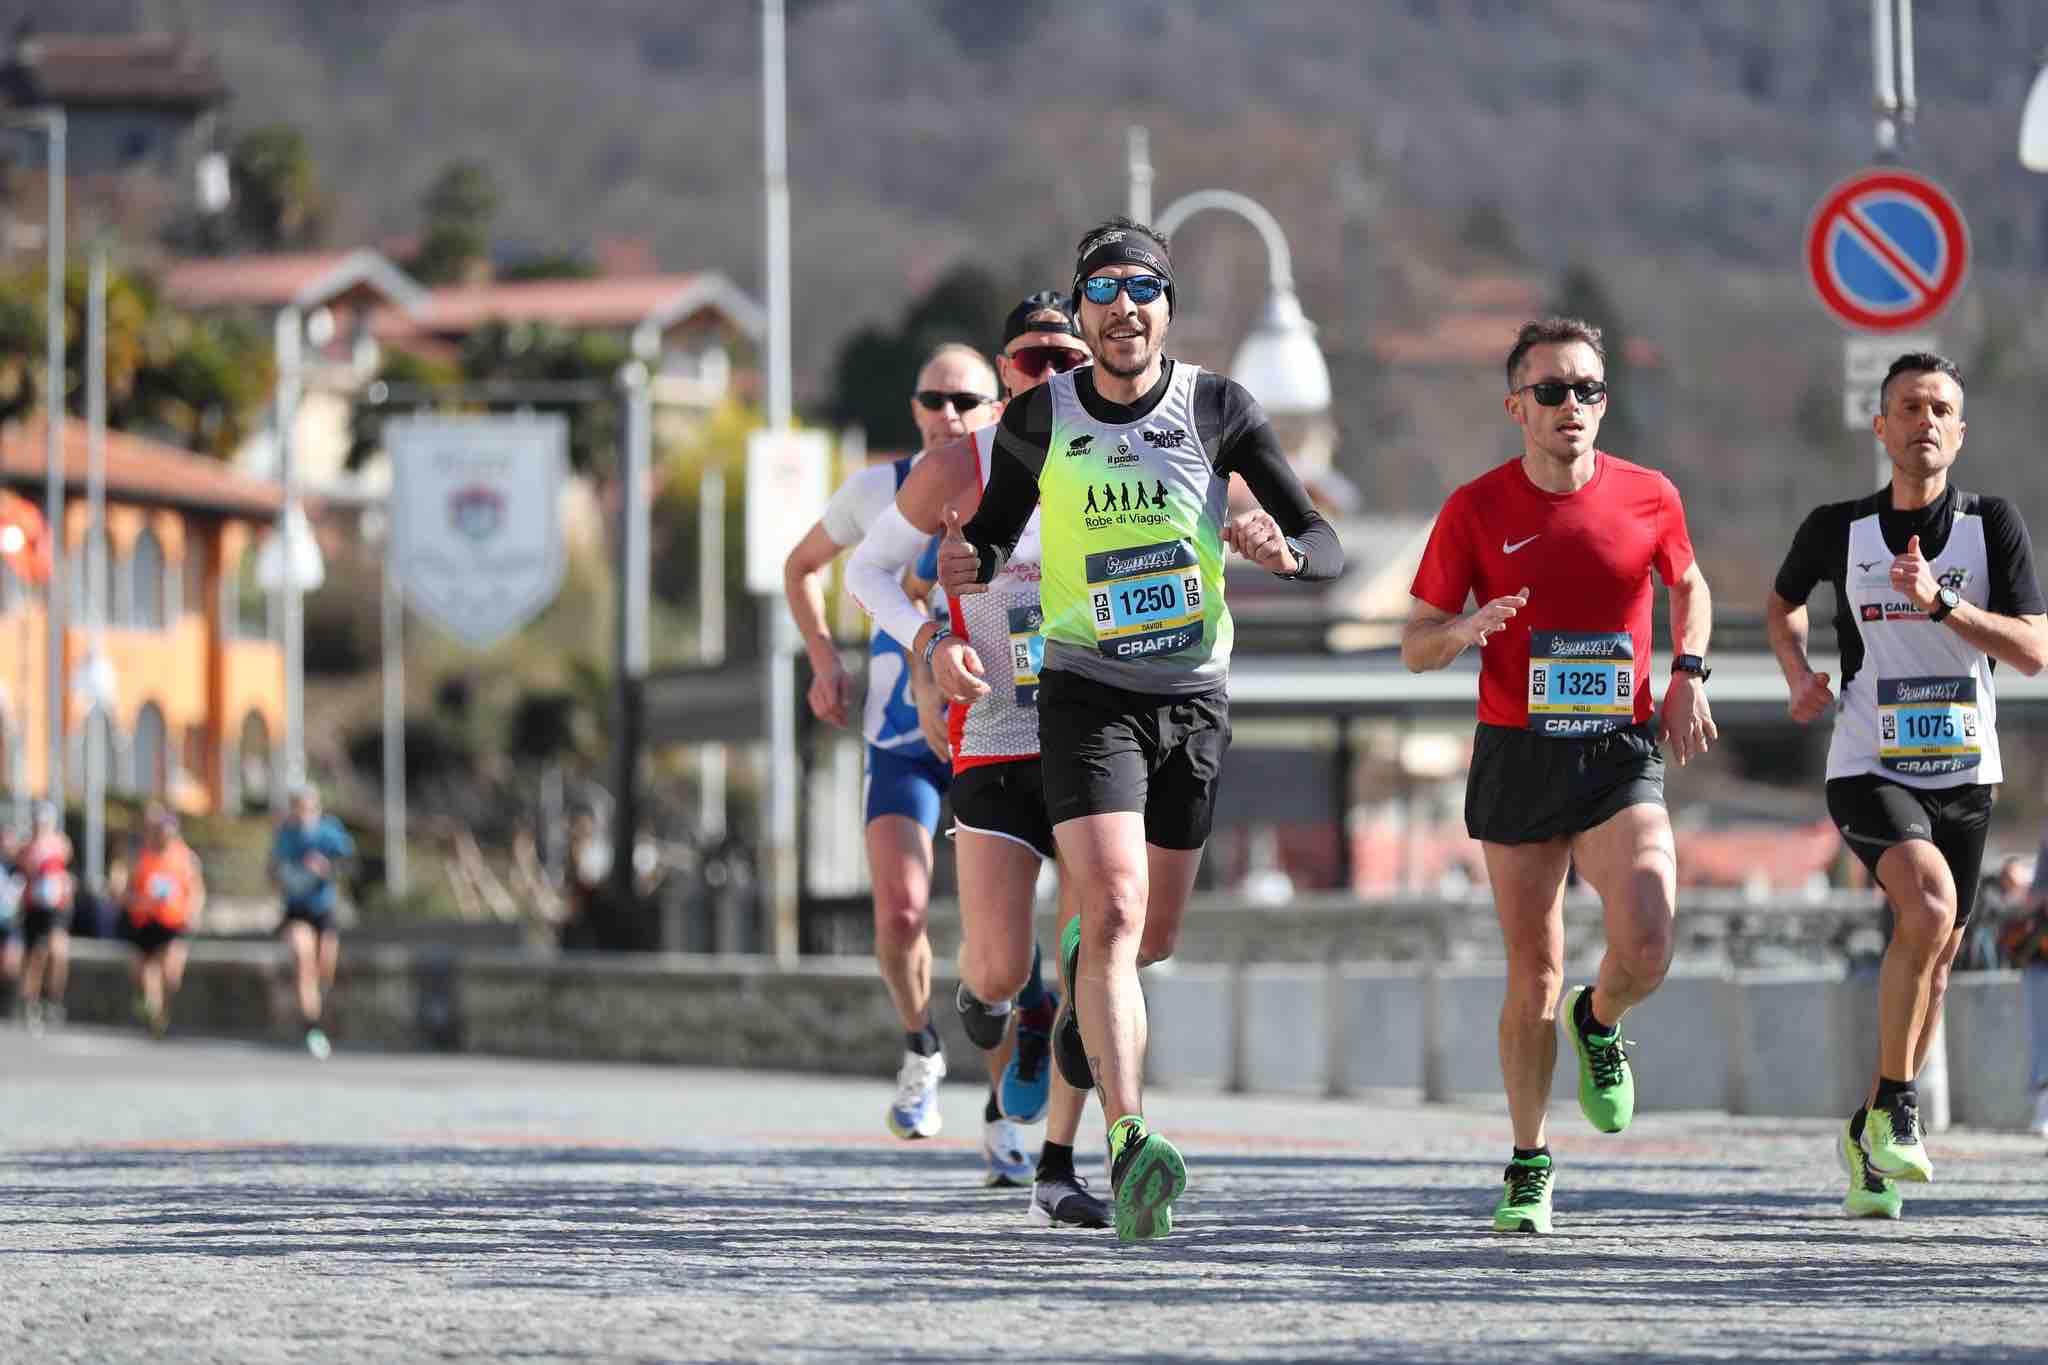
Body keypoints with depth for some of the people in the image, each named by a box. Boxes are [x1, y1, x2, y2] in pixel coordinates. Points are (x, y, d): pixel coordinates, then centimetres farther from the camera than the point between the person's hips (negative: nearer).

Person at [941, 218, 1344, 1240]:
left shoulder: (1218, 409, -2)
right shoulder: (1039, 419, -2)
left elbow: (1327, 548, -2)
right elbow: (997, 528, 13)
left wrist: (1285, 552, -26)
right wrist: (968, 564, -11)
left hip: (1194, 696, 2)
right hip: (1087, 690, -2)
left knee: (1153, 936, 14)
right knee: (1115, 910, -21)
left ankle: (1081, 971, 52)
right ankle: (1130, 1146, -29)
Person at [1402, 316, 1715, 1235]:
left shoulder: (1649, 497, 1)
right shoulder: (1475, 511, -3)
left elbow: (1687, 585, 22)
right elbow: (1416, 646, 2)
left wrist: (1688, 676, 7)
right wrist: (1467, 628, -20)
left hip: (1622, 755, 0)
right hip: (1517, 756, 0)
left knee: (1645, 948, -18)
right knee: (1533, 976, 2)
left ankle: (1598, 1023, 19)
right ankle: (1528, 1169, 18)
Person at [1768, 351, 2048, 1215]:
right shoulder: (1838, 529, -2)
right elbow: (1782, 603, 19)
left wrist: (1941, 602, -23)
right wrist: (1799, 676, 0)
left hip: (1964, 773, 3)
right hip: (1868, 771, -3)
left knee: (1935, 959, 9)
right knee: (1929, 907, -28)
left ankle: (1871, 1137, 27)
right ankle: (1894, 1104, -15)